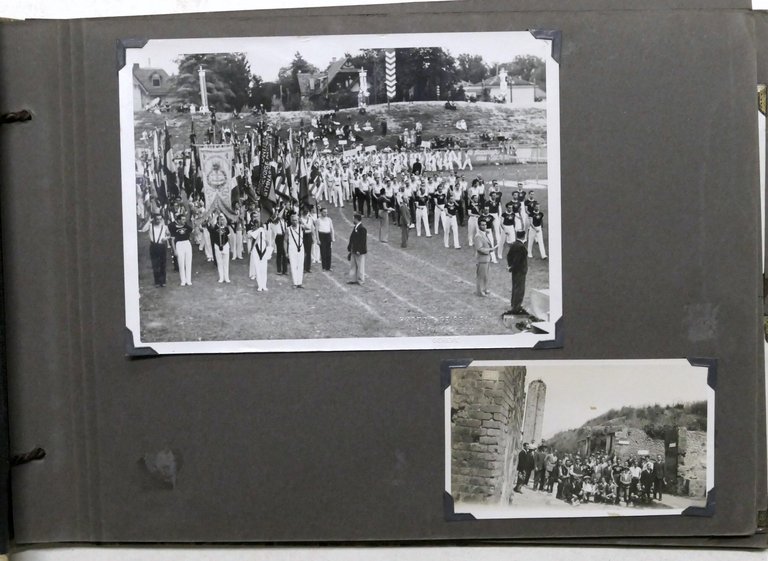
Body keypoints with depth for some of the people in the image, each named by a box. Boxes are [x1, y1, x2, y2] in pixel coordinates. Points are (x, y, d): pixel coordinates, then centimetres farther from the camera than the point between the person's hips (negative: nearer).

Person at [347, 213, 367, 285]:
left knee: (360, 265, 3)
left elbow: (363, 241, -21)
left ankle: (360, 280, 13)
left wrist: (359, 250, -23)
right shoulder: (354, 228, 10)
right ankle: (353, 279, 19)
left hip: (359, 252, -9)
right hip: (354, 251, 9)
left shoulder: (362, 229, -18)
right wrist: (350, 248, 14)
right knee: (352, 265, 12)